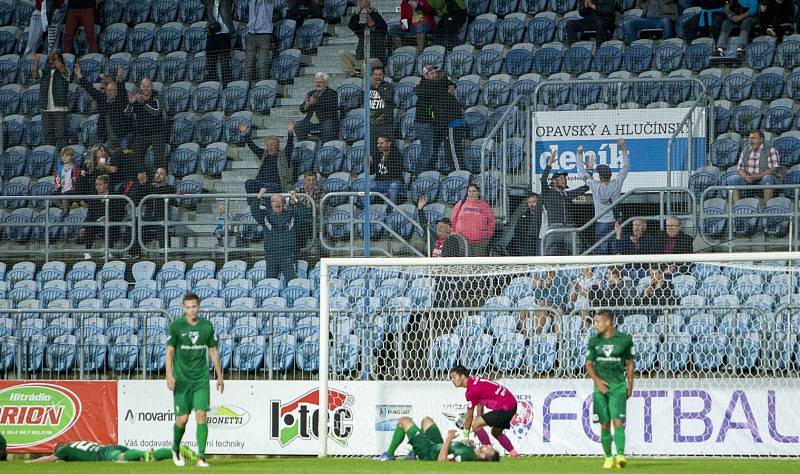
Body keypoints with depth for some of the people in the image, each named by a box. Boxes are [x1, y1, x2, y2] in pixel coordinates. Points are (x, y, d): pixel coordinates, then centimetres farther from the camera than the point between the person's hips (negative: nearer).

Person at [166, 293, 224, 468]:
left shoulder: (207, 326, 6)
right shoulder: (176, 326, -3)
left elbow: (213, 351, 15)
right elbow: (170, 350, -8)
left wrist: (219, 375, 15)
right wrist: (169, 375, -19)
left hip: (201, 379, 2)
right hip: (182, 379, -2)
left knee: (201, 415, -9)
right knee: (182, 418, -2)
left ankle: (201, 457, -8)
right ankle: (176, 450, 25)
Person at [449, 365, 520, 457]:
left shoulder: (471, 391, -17)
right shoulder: (475, 381, 11)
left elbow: (469, 416, -8)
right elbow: (480, 405, 22)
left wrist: (465, 435, 2)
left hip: (505, 408, -10)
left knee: (475, 425, -12)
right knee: (496, 433, 27)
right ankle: (515, 454, 27)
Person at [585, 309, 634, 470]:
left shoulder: (624, 340, 1)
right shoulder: (594, 341, 6)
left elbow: (629, 364, 9)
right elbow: (589, 363, 8)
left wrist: (630, 386, 7)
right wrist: (597, 380, -8)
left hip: (618, 385, -2)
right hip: (601, 385, 3)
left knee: (618, 422, -15)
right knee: (604, 424, 3)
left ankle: (620, 455, -23)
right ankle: (608, 458, 11)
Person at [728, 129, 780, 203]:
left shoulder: (770, 151, -3)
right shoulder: (745, 150, 13)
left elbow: (773, 170, -12)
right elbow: (740, 168, 10)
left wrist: (756, 176, -22)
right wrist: (746, 177, -14)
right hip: (748, 181, 4)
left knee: (768, 178, -37)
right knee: (732, 179, -20)